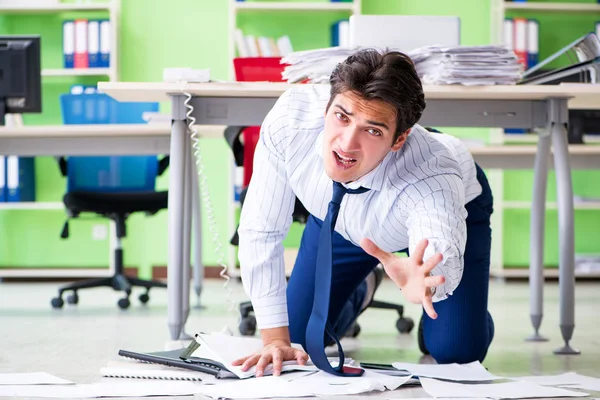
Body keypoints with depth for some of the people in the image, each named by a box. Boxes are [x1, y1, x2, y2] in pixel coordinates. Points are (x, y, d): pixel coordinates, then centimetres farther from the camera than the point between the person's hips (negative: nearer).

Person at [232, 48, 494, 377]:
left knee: (456, 352, -14)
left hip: (450, 210, -2)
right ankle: (359, 294, 36)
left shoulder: (432, 174, -47)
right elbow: (261, 230, -29)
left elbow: (442, 251, -64)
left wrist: (419, 283, -89)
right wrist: (276, 339, -30)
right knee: (300, 335, 2)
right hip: (340, 216, 3)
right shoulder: (290, 118, -39)